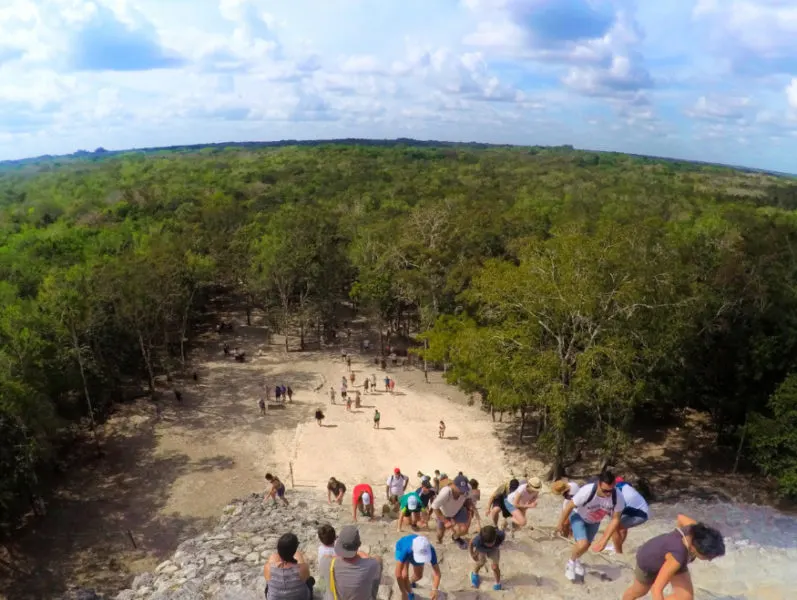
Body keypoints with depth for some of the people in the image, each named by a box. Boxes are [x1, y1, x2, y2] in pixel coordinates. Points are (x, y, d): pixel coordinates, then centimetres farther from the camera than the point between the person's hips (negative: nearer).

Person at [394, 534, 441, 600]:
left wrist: (434, 590, -49)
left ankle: (410, 581, 48)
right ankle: (410, 594, 11)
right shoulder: (406, 550, -48)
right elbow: (398, 574, -43)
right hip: (402, 547, -3)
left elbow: (437, 573, -36)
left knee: (418, 575, 13)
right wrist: (404, 593, -38)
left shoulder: (430, 551, -40)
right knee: (404, 576, -19)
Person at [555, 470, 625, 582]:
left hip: (594, 521, 4)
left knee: (586, 545, 20)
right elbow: (569, 506, -26)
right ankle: (571, 562, 11)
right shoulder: (587, 491, -43)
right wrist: (561, 524, -12)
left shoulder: (618, 497, -35)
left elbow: (615, 519, -20)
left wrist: (603, 541, -21)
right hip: (579, 516, -4)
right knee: (583, 544, -21)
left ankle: (576, 560, 54)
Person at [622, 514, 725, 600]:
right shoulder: (677, 556, -46)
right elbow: (656, 589, -44)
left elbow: (681, 517, -5)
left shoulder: (697, 530, -30)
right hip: (649, 559, -5)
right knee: (640, 591, 21)